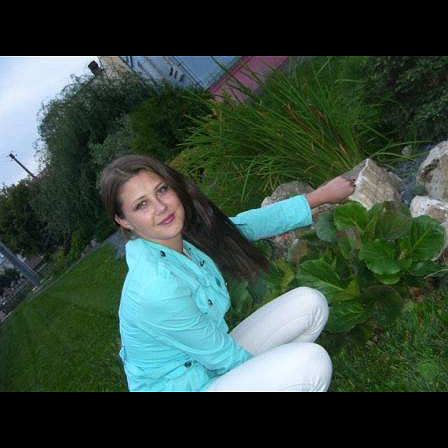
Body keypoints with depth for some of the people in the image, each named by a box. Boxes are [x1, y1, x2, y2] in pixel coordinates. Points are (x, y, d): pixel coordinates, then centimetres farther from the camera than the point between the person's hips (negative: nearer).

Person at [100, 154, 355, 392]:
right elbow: (222, 356, -20)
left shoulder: (178, 233, -9)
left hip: (209, 364, 8)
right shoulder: (157, 288, -32)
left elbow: (245, 225, 4)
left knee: (309, 301, -1)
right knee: (311, 360, -22)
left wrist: (322, 195, 10)